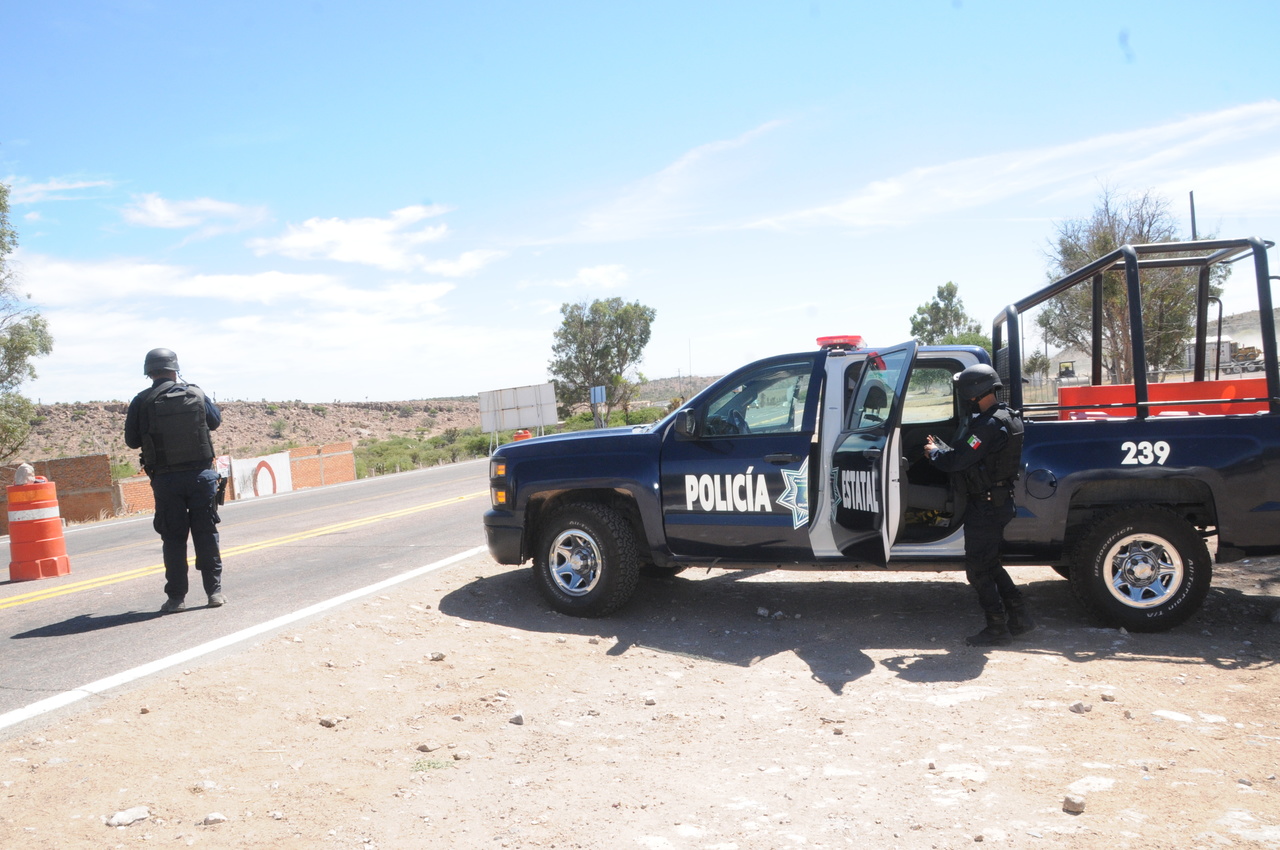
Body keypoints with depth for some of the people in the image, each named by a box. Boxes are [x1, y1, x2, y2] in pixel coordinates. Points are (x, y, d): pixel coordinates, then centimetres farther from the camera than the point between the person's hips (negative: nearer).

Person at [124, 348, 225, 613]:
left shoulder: (142, 402, -4)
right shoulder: (196, 394, 1)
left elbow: (132, 441, 3)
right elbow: (215, 420, 18)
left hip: (166, 479, -1)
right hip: (201, 474, 1)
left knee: (173, 537, 6)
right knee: (206, 533, 7)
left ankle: (176, 596, 8)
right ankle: (215, 590, 8)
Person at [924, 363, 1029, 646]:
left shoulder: (990, 425, -24)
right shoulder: (1005, 417, 10)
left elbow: (957, 460, -26)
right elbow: (968, 454, 14)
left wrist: (934, 451, -7)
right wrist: (941, 447, 7)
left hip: (986, 505, -10)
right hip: (998, 502, 10)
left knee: (978, 569, 0)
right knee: (990, 564, 20)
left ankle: (997, 629, 8)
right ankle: (1018, 617, 26)